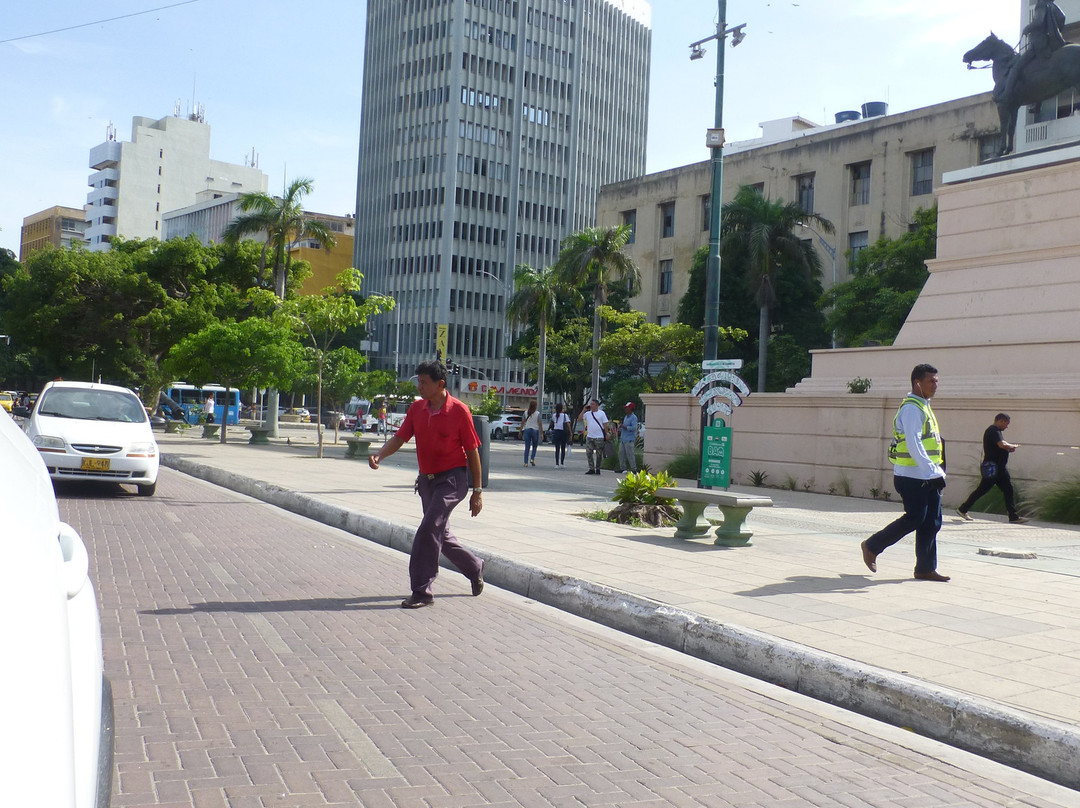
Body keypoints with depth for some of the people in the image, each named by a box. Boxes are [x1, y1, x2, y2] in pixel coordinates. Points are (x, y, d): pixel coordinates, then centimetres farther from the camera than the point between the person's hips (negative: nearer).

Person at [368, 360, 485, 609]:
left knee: (428, 530, -18)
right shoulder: (417, 408, 2)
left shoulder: (459, 411, -13)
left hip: (451, 479, -7)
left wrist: (477, 492, -7)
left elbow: (472, 452, -8)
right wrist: (379, 455, -21)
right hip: (426, 479, 7)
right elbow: (400, 437, 0)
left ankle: (421, 591, -11)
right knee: (441, 534, 17)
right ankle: (474, 568, 41)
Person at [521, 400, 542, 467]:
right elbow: (540, 424, -7)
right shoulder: (538, 414, -6)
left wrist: (520, 431, 11)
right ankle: (532, 459, -4)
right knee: (534, 447, 15)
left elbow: (522, 423, 3)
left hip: (527, 430, 2)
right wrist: (541, 434, -3)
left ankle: (526, 462, -1)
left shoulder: (526, 413, 1)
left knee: (527, 447, 4)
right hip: (535, 430, -2)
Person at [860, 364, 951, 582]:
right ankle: (872, 547, 8)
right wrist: (933, 472, -24)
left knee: (932, 521, 7)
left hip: (927, 476, 9)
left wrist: (937, 472, 19)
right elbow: (914, 445, -22)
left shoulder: (923, 406, 19)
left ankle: (926, 568, 13)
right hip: (913, 477, -9)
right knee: (914, 519, -7)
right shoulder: (911, 408, -13)